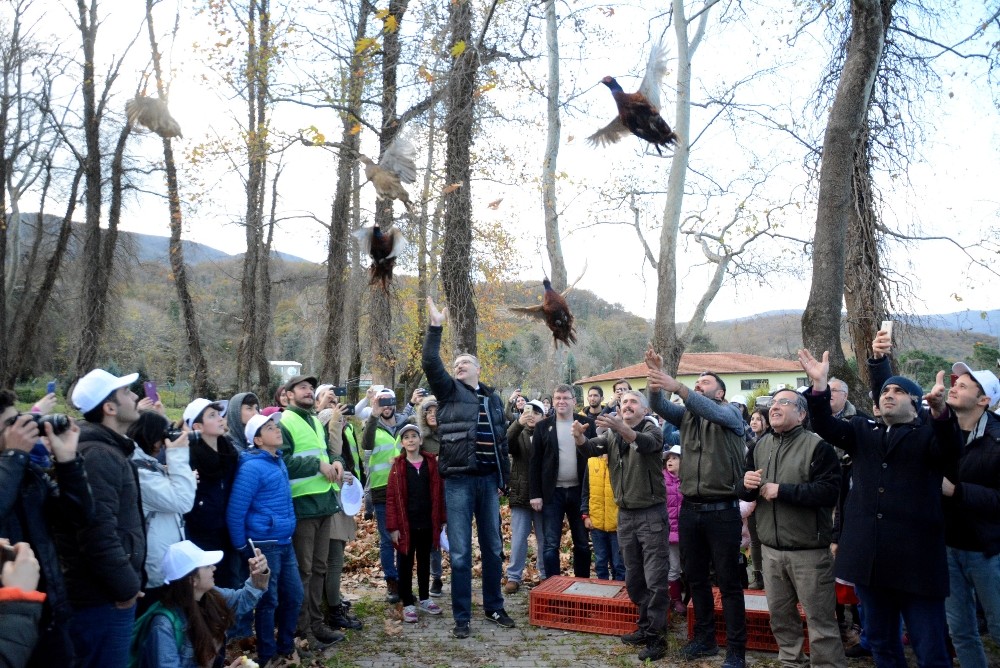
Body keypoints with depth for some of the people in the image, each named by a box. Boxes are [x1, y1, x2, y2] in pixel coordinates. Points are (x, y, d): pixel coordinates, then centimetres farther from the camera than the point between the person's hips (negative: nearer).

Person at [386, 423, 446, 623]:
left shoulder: (431, 462, 2)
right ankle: (408, 604, 15)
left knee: (424, 561, 15)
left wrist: (441, 520, 3)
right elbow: (391, 498, -6)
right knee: (406, 563, 7)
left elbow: (438, 493, 4)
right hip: (406, 524, -2)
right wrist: (393, 526, -11)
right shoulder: (398, 465, -4)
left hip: (427, 523, 2)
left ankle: (424, 599, 29)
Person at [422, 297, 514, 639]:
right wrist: (435, 327, -18)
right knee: (460, 551, 1)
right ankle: (462, 617, 12)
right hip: (458, 480, -4)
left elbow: (502, 440, 16)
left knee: (493, 547, 13)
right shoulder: (449, 390, 3)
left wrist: (504, 477, 13)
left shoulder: (493, 398, 13)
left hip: (488, 480, 4)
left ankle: (494, 606, 29)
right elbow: (430, 363, -14)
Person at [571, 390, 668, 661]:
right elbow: (591, 448, -8)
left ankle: (657, 637, 7)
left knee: (655, 579, -2)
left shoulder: (652, 430, -7)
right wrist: (579, 437, -32)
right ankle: (646, 626, 29)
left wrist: (620, 428, -50)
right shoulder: (612, 435, 8)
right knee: (633, 578, 14)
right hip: (625, 514, 5)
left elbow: (646, 443, -31)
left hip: (651, 513, -5)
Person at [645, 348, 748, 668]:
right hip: (690, 509, 5)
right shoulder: (686, 414, 11)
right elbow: (659, 406, -5)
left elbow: (711, 412, -24)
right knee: (696, 578, 15)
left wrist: (677, 386, -36)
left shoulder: (730, 412, -3)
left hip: (722, 510, -5)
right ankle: (704, 638, 30)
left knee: (729, 582, 3)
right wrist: (656, 376, -22)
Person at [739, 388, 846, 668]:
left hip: (809, 549, -6)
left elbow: (829, 490, -23)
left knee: (820, 618, 2)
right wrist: (746, 484, -9)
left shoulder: (817, 445, -11)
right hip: (771, 548, 6)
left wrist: (781, 490, -22)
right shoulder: (760, 446, 9)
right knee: (780, 614, 17)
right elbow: (746, 492, 14)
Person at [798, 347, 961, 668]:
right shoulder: (863, 431, 15)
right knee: (881, 642, 17)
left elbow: (951, 450, -19)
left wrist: (940, 410, -39)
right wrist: (820, 385, -17)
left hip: (916, 557, -4)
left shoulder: (930, 433, 3)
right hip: (870, 556, 4)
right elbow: (825, 426, -1)